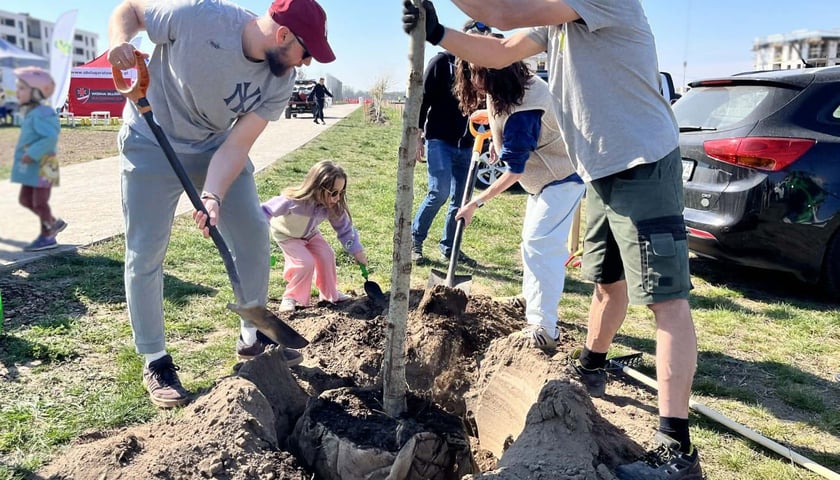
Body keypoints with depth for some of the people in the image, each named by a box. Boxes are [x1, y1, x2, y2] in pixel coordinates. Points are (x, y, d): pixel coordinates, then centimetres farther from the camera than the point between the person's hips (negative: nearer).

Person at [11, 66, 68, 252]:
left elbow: (50, 137, -30)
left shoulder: (42, 113, -20)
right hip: (31, 167, 10)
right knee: (25, 199, 16)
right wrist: (29, 154, 13)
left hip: (41, 168, -10)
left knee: (40, 202, 0)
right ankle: (54, 223, 28)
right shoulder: (31, 113, 11)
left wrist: (32, 154, -28)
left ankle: (47, 237, 14)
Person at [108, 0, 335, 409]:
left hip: (217, 147, 5)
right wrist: (120, 40, -32)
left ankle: (253, 337, 22)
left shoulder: (280, 82, -15)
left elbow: (236, 146, -18)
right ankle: (155, 362, 12)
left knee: (253, 233, 2)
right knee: (145, 254, -4)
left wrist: (213, 196, -34)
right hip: (153, 144, -4)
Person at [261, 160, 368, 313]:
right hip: (286, 234, -5)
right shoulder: (293, 201, -43)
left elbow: (345, 228, -13)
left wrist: (357, 251, -11)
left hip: (309, 233, 5)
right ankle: (291, 298, 2)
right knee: (306, 263, -20)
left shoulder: (333, 206, -27)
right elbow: (265, 211, -33)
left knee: (327, 256, -7)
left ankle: (330, 294, 14)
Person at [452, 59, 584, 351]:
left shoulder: (521, 113, -32)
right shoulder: (522, 85, -4)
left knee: (540, 245, -18)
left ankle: (543, 329, -17)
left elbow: (514, 172, -25)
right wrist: (498, 138, 6)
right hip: (545, 176, 11)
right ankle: (532, 303, 34)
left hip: (563, 178, -11)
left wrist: (475, 204, -19)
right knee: (533, 241, 18)